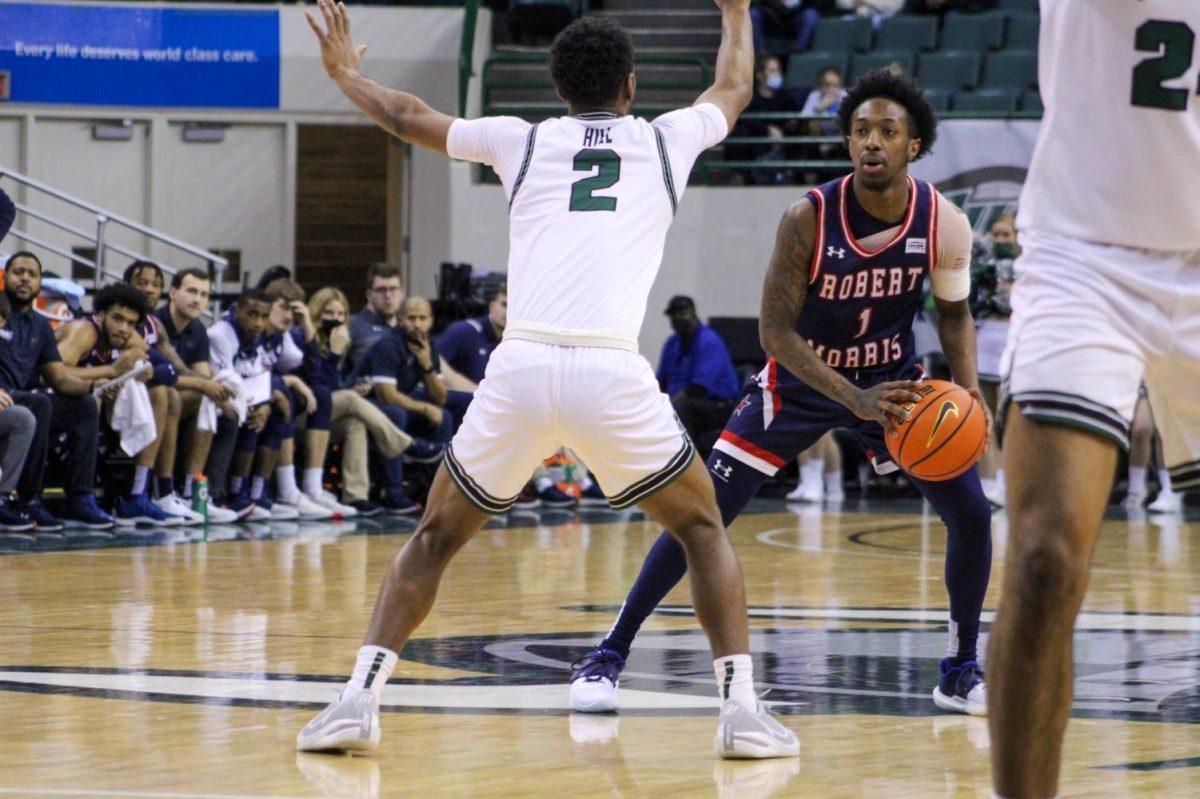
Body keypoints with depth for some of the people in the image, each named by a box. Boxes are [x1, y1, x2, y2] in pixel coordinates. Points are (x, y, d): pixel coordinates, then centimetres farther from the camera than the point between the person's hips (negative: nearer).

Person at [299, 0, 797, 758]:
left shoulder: (522, 140, 20)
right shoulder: (666, 140, 19)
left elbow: (407, 117, 36)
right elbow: (735, 88, 43)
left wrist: (345, 73, 55)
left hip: (521, 368, 1)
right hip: (614, 375, -1)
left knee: (437, 534, 20)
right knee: (703, 528, 20)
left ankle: (360, 696, 5)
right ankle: (743, 707, 6)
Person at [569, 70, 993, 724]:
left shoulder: (944, 224, -18)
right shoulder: (808, 218, -26)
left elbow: (954, 313, 1)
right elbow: (775, 328, -21)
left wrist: (967, 392, -16)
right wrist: (855, 400, -30)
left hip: (893, 377, 2)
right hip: (801, 378, -2)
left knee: (970, 512, -7)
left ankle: (961, 671, 11)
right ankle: (608, 656, 3)